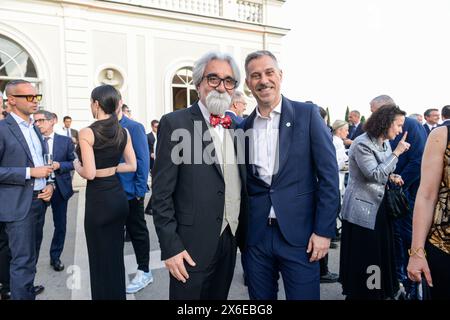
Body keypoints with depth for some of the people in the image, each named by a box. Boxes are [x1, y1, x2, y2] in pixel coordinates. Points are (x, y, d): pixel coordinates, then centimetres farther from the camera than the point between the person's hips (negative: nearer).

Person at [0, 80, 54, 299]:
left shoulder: (35, 129, 13)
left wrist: (49, 184, 3)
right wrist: (30, 172, -19)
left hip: (39, 201, 7)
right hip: (18, 205, -7)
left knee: (31, 256, 18)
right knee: (23, 261, -2)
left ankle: (27, 290, 34)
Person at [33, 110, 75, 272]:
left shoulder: (66, 141, 0)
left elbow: (73, 162, 1)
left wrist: (59, 165, -16)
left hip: (60, 188, 1)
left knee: (60, 225, 10)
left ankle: (55, 257, 28)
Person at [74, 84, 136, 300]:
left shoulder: (87, 133, -14)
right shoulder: (123, 132, 2)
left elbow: (89, 173, -17)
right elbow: (132, 166, 5)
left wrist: (77, 166, 3)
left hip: (98, 199, -6)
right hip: (119, 196, 6)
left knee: (100, 257, 10)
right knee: (116, 253, 19)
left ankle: (104, 294, 24)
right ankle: (118, 294, 34)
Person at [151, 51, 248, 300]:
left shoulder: (236, 126, 7)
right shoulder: (175, 124, -11)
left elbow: (240, 185, 11)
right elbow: (162, 193, -12)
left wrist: (244, 235, 11)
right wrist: (170, 247, -14)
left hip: (231, 240, 6)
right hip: (192, 245, -5)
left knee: (219, 296, 20)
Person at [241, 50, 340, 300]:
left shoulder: (307, 114, -3)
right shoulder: (243, 127, 6)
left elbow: (328, 174, -6)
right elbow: (243, 182, 11)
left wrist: (323, 230, -9)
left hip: (299, 233, -3)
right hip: (255, 235, 3)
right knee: (260, 297, 16)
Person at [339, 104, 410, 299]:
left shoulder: (385, 143, 9)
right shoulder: (362, 144, -17)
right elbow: (375, 175, -22)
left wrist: (391, 177, -1)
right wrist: (397, 153, -20)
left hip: (379, 206, 8)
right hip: (362, 210, -8)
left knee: (382, 253, 15)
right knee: (362, 260, 2)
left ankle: (380, 292, 31)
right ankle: (360, 293, 19)